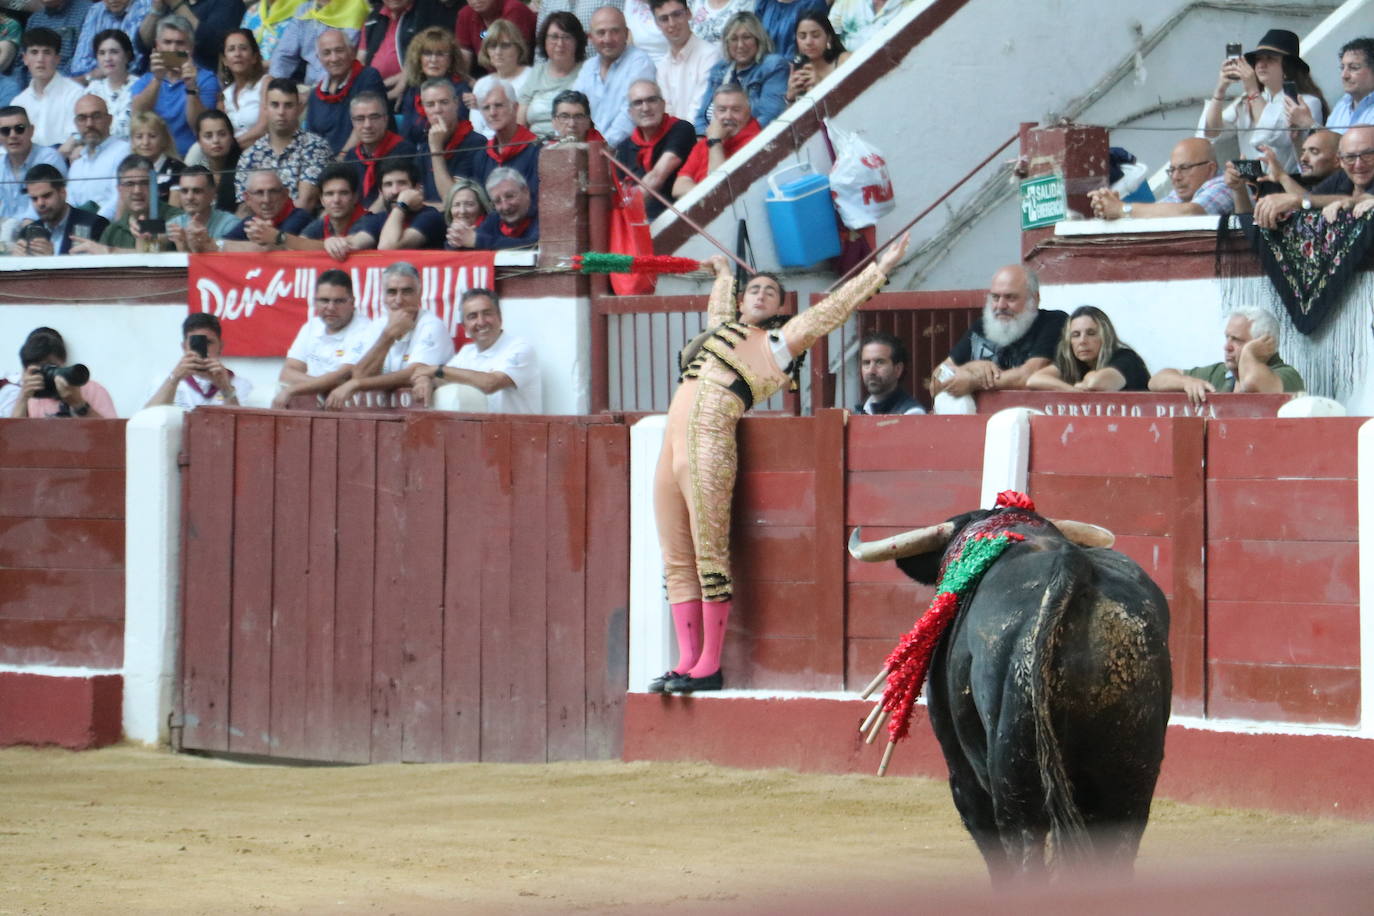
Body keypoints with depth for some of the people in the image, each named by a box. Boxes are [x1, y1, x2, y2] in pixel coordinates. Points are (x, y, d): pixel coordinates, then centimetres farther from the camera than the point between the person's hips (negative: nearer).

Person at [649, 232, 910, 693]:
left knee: (709, 556, -10)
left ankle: (709, 667, -9)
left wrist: (879, 270, 9)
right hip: (674, 441, 7)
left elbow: (835, 307, 9)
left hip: (709, 441, -7)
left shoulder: (781, 341, 9)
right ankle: (687, 661, 5)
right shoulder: (723, 327, 28)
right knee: (676, 561, 3)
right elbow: (719, 301, 50)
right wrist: (725, 273, 68)